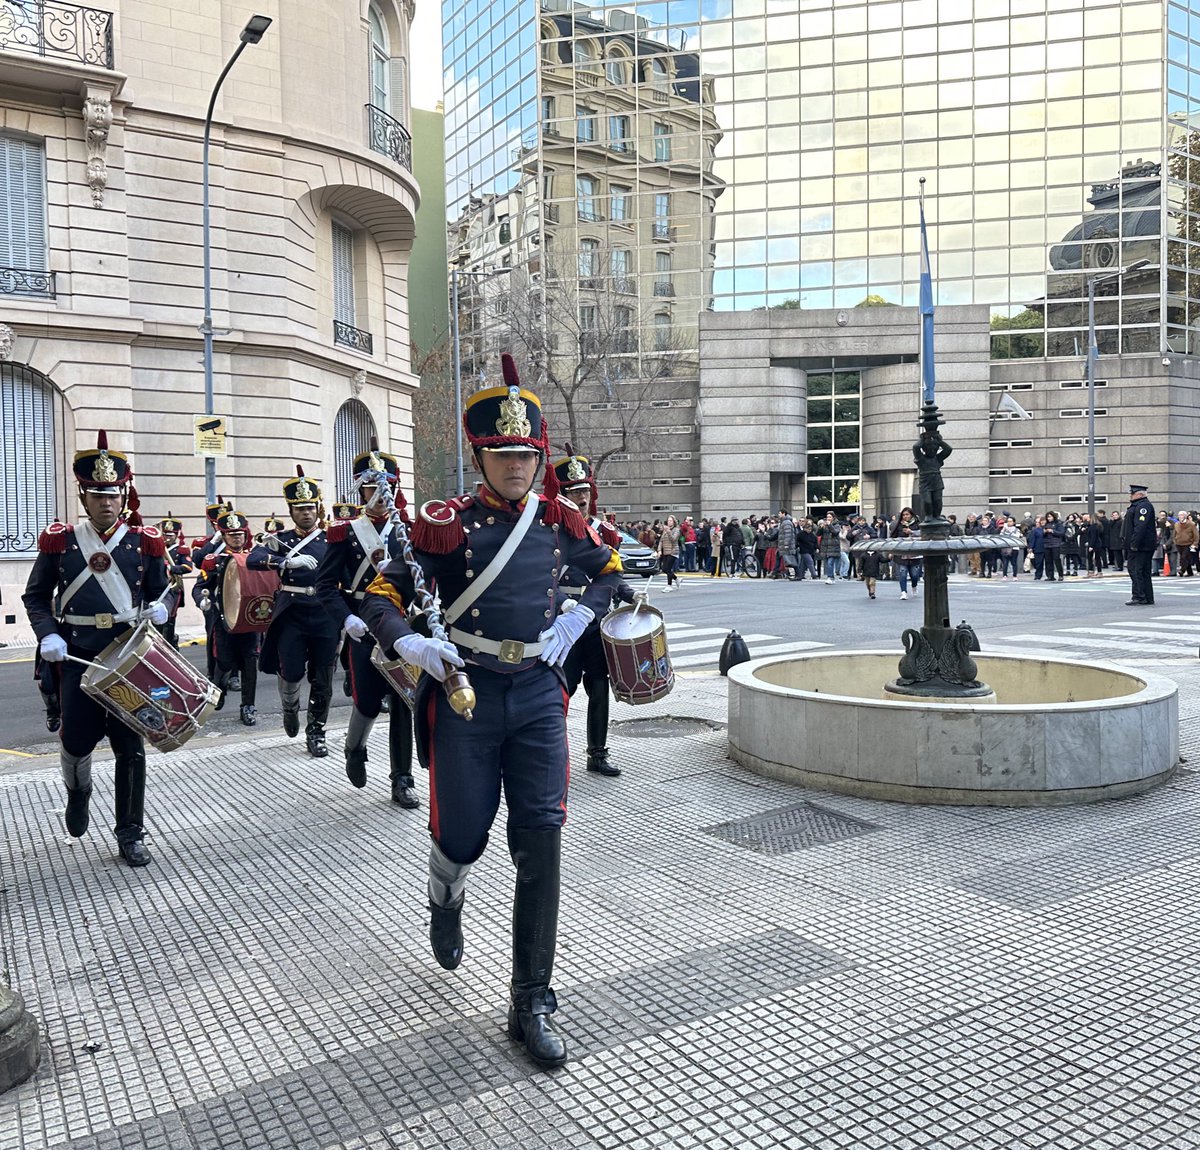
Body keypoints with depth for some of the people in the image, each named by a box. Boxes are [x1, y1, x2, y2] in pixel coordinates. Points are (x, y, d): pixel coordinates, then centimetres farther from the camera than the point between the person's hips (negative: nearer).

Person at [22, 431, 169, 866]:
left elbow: (159, 593, 14)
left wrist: (159, 608, -9)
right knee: (77, 739, 4)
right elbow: (35, 597, 8)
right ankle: (78, 791, 41)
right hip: (77, 657, 0)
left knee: (130, 746, 3)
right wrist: (47, 635, -9)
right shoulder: (59, 540, 2)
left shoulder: (145, 541, 4)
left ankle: (131, 835, 15)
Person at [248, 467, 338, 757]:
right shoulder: (280, 539, 4)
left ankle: (316, 732, 17)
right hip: (291, 614, -1)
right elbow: (253, 560, -13)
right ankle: (290, 708, 27)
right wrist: (289, 561, -26)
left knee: (322, 679, 3)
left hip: (325, 615, 1)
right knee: (291, 671, -6)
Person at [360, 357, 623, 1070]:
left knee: (541, 844, -1)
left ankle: (533, 1003, 12)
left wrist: (575, 621, 4)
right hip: (466, 695, -2)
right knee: (463, 837, 9)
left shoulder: (559, 521, 3)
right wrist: (411, 644, -21)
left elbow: (611, 571, 20)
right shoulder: (448, 525, -5)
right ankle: (445, 906, 49)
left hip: (540, 695, 2)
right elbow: (381, 596, -2)